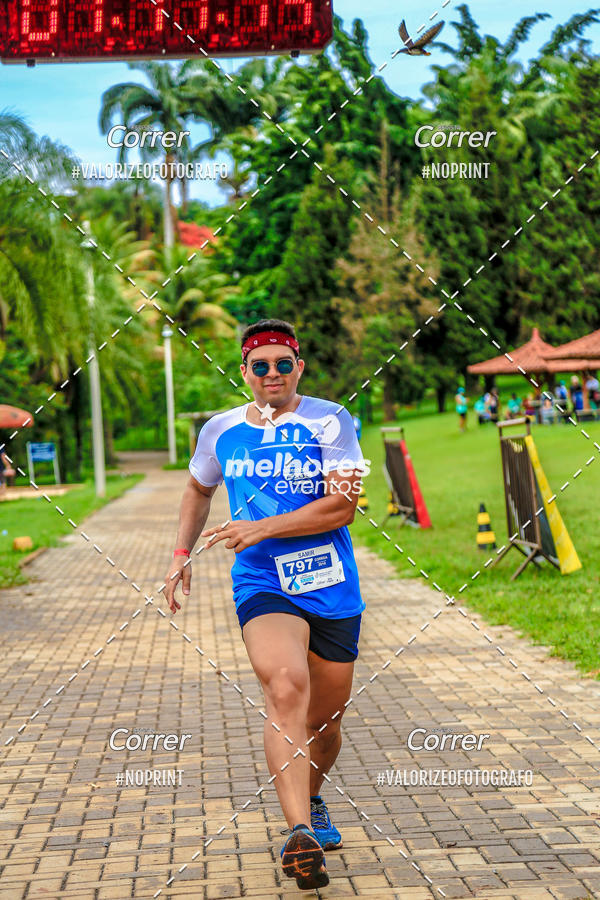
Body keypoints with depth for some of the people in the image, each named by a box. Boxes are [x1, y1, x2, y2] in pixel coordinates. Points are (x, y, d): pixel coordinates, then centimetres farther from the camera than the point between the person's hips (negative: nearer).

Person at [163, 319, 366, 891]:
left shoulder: (328, 421, -4)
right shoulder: (219, 431, 7)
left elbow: (342, 505, -13)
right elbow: (199, 489, 27)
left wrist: (261, 529, -17)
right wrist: (181, 554, 18)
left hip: (332, 588, 0)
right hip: (262, 587, 0)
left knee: (325, 717, 12)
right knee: (286, 689, -28)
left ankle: (312, 801, 44)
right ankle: (300, 834, -34)